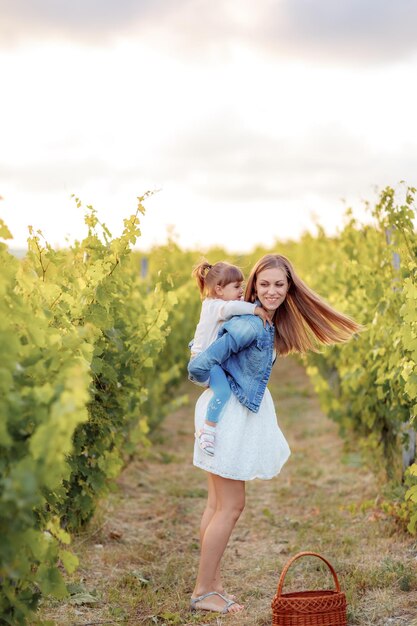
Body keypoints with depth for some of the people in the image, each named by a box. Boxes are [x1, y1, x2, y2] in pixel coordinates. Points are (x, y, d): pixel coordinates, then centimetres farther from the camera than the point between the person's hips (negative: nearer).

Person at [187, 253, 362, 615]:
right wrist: (223, 383, -8)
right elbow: (199, 367, -25)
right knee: (230, 507, -3)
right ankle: (204, 592, 6)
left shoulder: (266, 324, 8)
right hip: (229, 414, -10)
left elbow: (204, 341, 20)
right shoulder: (250, 326, -22)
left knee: (219, 504, 13)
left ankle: (210, 583, 22)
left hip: (239, 414, 10)